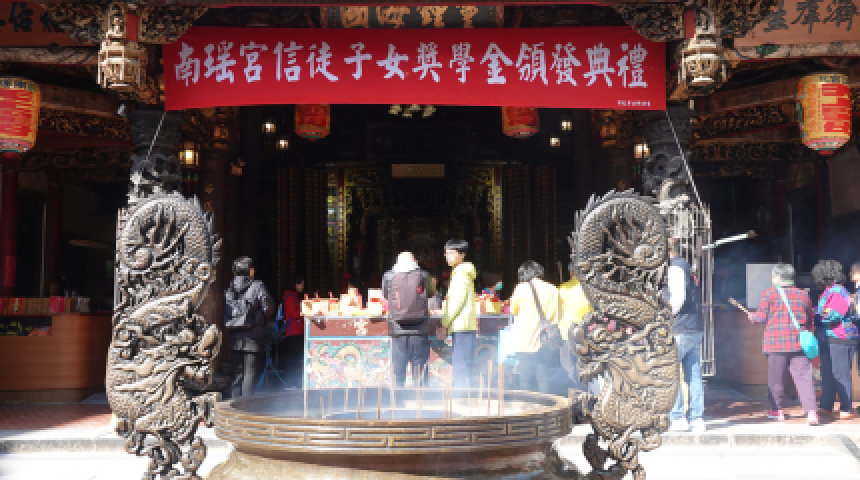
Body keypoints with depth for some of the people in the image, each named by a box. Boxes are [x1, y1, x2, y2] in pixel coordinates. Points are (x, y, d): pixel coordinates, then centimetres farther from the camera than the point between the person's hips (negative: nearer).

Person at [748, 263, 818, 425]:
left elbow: (762, 317, -3)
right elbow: (810, 319, 17)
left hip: (776, 342, -3)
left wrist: (752, 316, 18)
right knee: (803, 377, 0)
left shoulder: (769, 294, -4)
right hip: (799, 342, 3)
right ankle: (811, 411, -10)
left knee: (776, 378, 8)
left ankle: (776, 410, 17)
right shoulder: (803, 294, 9)